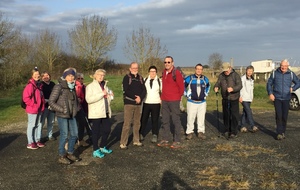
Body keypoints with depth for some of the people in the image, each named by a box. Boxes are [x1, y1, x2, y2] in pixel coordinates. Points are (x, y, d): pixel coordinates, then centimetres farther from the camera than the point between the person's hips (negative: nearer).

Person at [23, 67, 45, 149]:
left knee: (39, 124, 15)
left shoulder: (39, 85, 11)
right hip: (32, 109, -8)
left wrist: (42, 104, 11)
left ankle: (37, 140, 26)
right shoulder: (30, 85, -17)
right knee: (31, 125, 0)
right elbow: (25, 98, -22)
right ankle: (30, 143, 9)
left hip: (39, 109, 8)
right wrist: (33, 105, -18)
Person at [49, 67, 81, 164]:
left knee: (74, 134, 11)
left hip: (72, 115, 7)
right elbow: (51, 102, -14)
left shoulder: (73, 87, 10)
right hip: (62, 116, -7)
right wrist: (62, 110, -16)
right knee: (64, 136, -2)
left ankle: (70, 153, 28)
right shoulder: (58, 87, -12)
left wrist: (76, 108, 11)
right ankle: (61, 156, 13)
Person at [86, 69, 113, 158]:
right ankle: (95, 150, 10)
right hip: (96, 113, -7)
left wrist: (109, 96, 6)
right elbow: (88, 99, -19)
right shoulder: (90, 86, -5)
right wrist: (102, 94, -20)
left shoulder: (105, 86, 17)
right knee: (96, 131, 0)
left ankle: (102, 147, 27)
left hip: (105, 112, 7)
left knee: (107, 130, 10)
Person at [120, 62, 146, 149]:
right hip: (129, 103, -5)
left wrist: (140, 98, -12)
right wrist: (135, 97, -14)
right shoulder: (127, 77, -2)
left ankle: (136, 140, 22)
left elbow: (144, 90, 7)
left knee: (137, 123, 11)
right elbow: (125, 91, -13)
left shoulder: (140, 78, 13)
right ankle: (123, 143, -4)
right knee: (127, 123, -8)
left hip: (138, 104, 6)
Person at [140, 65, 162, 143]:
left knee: (155, 120, 3)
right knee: (143, 119, 5)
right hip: (146, 103, 1)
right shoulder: (145, 80, 5)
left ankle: (155, 135, 13)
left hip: (156, 103, -1)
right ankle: (141, 134, 18)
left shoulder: (159, 81, 2)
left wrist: (162, 99, 1)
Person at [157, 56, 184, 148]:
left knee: (176, 120, -1)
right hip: (164, 101, 7)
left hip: (174, 101, -7)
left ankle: (177, 141, 5)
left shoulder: (176, 73, -11)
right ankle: (165, 140, 21)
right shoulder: (164, 72, 12)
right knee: (165, 120, 12)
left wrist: (178, 96, 4)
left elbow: (181, 86, -7)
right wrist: (162, 97, 14)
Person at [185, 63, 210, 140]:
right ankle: (189, 132, 11)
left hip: (202, 102, 3)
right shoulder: (189, 78, -7)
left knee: (201, 118, 6)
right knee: (190, 118, 0)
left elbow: (208, 86, 25)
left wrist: (205, 94, 14)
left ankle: (201, 132, 17)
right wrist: (187, 95, 0)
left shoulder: (205, 79, 5)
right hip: (191, 102, -3)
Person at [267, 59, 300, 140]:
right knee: (278, 116, -9)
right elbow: (269, 84, 6)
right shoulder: (275, 73, 1)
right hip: (277, 98, -1)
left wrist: (293, 88, -3)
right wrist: (270, 93, -5)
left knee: (285, 116, 4)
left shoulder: (291, 74, 4)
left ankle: (283, 132, 19)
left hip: (286, 98, 2)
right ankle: (279, 133, -3)